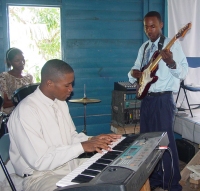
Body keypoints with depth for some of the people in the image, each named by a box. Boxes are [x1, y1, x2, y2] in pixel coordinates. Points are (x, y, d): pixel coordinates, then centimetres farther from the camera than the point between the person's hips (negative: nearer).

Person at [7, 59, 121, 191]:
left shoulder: (61, 103, 5)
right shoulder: (26, 110, -22)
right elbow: (40, 161, -25)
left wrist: (92, 140, -5)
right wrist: (82, 147, -24)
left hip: (69, 163, 8)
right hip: (42, 175, -8)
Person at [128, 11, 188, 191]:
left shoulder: (172, 44, -6)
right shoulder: (144, 47, 13)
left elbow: (184, 72, -13)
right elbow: (135, 68, 19)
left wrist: (171, 63, -32)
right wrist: (134, 73, -4)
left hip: (163, 99, -7)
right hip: (146, 98, 7)